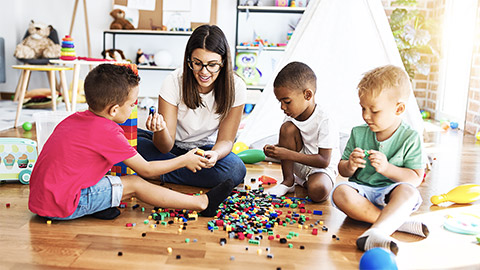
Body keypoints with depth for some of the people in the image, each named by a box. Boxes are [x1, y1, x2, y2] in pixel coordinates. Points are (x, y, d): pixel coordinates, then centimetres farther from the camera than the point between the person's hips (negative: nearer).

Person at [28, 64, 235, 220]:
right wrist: (184, 161, 6)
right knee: (135, 184, -4)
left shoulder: (74, 119, 7)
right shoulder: (108, 132, -16)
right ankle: (202, 203, 2)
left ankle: (97, 205, -4)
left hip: (39, 196, 8)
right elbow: (147, 170, -7)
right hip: (61, 207, -8)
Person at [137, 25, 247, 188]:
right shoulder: (174, 82, -20)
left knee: (236, 170, -33)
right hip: (173, 146, 0)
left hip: (205, 148, 1)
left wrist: (215, 154, -37)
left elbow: (226, 140, -13)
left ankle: (161, 173, -18)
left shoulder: (235, 87, -17)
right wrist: (160, 129, -44)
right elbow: (165, 147, -20)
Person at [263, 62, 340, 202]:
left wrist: (289, 154, -32)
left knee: (318, 191, -38)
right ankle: (288, 180, -8)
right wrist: (274, 149, -18)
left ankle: (304, 182, 2)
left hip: (323, 169, -5)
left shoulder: (324, 123, -23)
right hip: (296, 165, 5)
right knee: (287, 128, -19)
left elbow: (324, 161, -26)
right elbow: (287, 144, 7)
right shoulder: (292, 117, -4)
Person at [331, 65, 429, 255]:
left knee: (408, 192, -35)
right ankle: (396, 222, -29)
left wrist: (387, 168, -21)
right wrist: (350, 166, -15)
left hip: (390, 193, -2)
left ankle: (375, 233, -52)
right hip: (361, 190, 3)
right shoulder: (358, 133, 5)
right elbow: (342, 170, 10)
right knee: (340, 193, -30)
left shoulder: (410, 138, -3)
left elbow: (416, 178, -6)